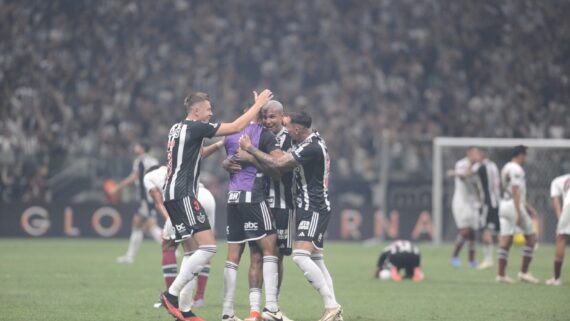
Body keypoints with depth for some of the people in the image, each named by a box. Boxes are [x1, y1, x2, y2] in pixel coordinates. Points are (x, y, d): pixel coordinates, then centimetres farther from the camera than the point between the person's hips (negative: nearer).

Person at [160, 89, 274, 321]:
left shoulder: (177, 128, 17)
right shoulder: (195, 127, -9)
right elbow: (236, 127, -8)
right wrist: (258, 104, 0)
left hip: (173, 193, 10)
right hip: (183, 194, -10)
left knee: (192, 251, 9)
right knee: (208, 248, -13)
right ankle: (172, 294, -14)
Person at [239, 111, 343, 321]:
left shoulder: (311, 147, -19)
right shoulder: (314, 140, 13)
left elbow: (277, 165, -23)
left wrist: (250, 149, -13)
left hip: (314, 209, -11)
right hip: (311, 208, 11)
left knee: (300, 256, -20)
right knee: (316, 259, 11)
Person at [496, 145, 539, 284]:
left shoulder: (505, 168, 18)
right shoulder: (516, 169, -12)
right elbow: (515, 192, -19)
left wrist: (527, 206, 30)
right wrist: (519, 213, -22)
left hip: (504, 204, 9)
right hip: (514, 206, -9)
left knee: (505, 240, 5)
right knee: (531, 237, 3)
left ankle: (501, 273, 1)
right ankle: (524, 272, 1)